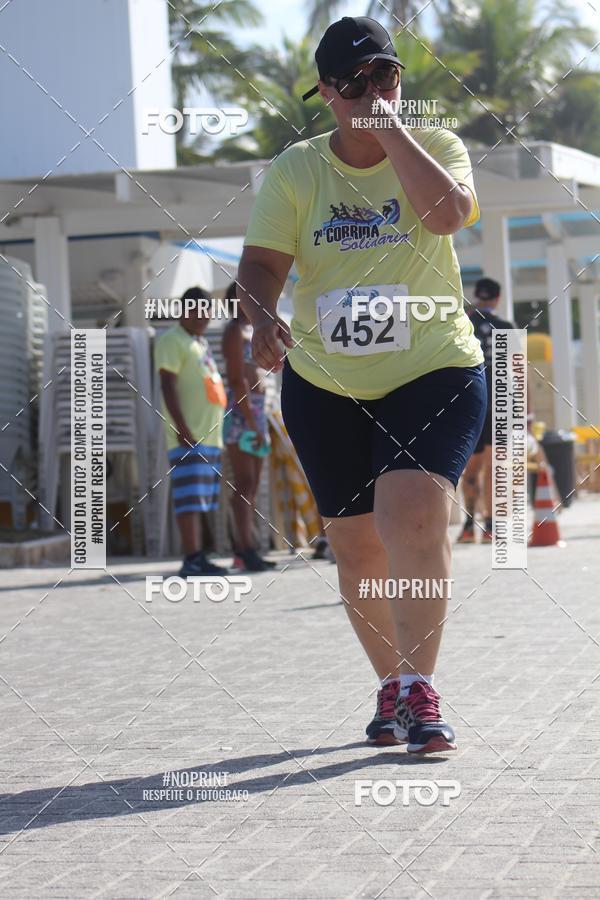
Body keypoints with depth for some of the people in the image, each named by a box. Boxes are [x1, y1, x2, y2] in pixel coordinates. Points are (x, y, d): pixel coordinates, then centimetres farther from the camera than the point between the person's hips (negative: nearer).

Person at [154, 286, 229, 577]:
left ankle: (198, 558, 12)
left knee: (201, 500, 9)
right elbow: (168, 385, -14)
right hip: (188, 435, -9)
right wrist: (182, 429, -21)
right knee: (190, 499, -14)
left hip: (209, 434, 9)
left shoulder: (201, 342, 23)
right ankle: (192, 560, -19)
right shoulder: (172, 340, -5)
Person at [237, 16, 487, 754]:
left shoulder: (435, 146, -1)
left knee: (413, 515, -23)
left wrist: (391, 128, -19)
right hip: (324, 386, 3)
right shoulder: (294, 170, 3)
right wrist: (261, 319, -25)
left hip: (434, 370, -3)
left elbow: (448, 212, -21)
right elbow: (263, 261, -4)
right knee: (355, 545, 8)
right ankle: (391, 687, 25)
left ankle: (419, 692, -20)